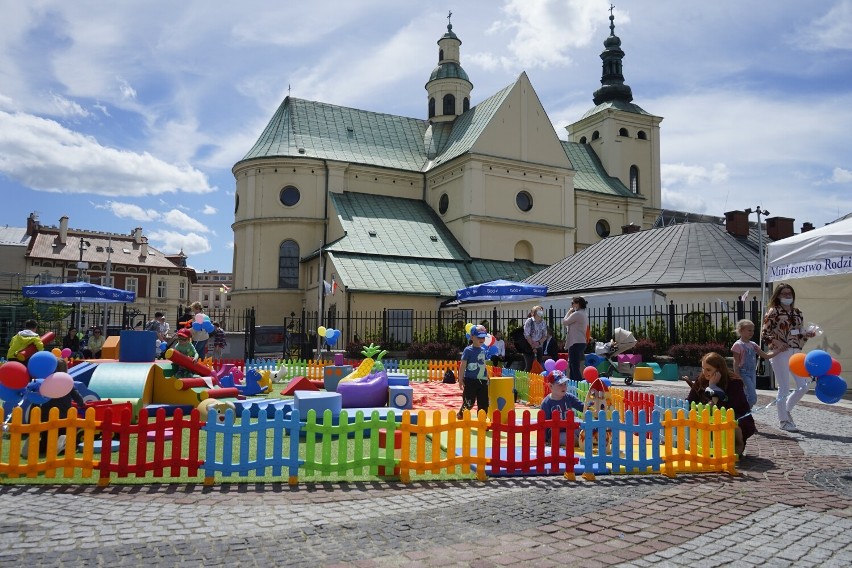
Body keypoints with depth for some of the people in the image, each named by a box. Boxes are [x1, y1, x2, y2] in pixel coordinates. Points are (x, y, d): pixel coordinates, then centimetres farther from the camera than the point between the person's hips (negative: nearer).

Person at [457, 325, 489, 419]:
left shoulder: (484, 350, 9)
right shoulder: (468, 350, -9)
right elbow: (463, 365, -10)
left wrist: (487, 377, 21)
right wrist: (460, 379, -12)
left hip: (482, 380, 6)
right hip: (471, 380, -6)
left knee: (484, 403, 9)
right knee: (469, 403, -2)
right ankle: (460, 415, 19)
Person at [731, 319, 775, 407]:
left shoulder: (753, 345, 11)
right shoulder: (738, 345, -10)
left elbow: (766, 356, 13)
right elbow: (736, 363, -12)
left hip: (752, 374, 8)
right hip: (744, 374, -8)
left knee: (749, 398, 9)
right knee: (752, 398, -16)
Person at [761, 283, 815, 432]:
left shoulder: (797, 313, 14)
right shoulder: (773, 312, -4)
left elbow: (800, 333, 20)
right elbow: (765, 333, -7)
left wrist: (807, 335, 0)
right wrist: (777, 343, -21)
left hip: (796, 352, 6)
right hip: (780, 353, -6)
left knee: (803, 386, 4)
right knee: (784, 388, -2)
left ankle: (786, 410, 26)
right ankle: (784, 420, 10)